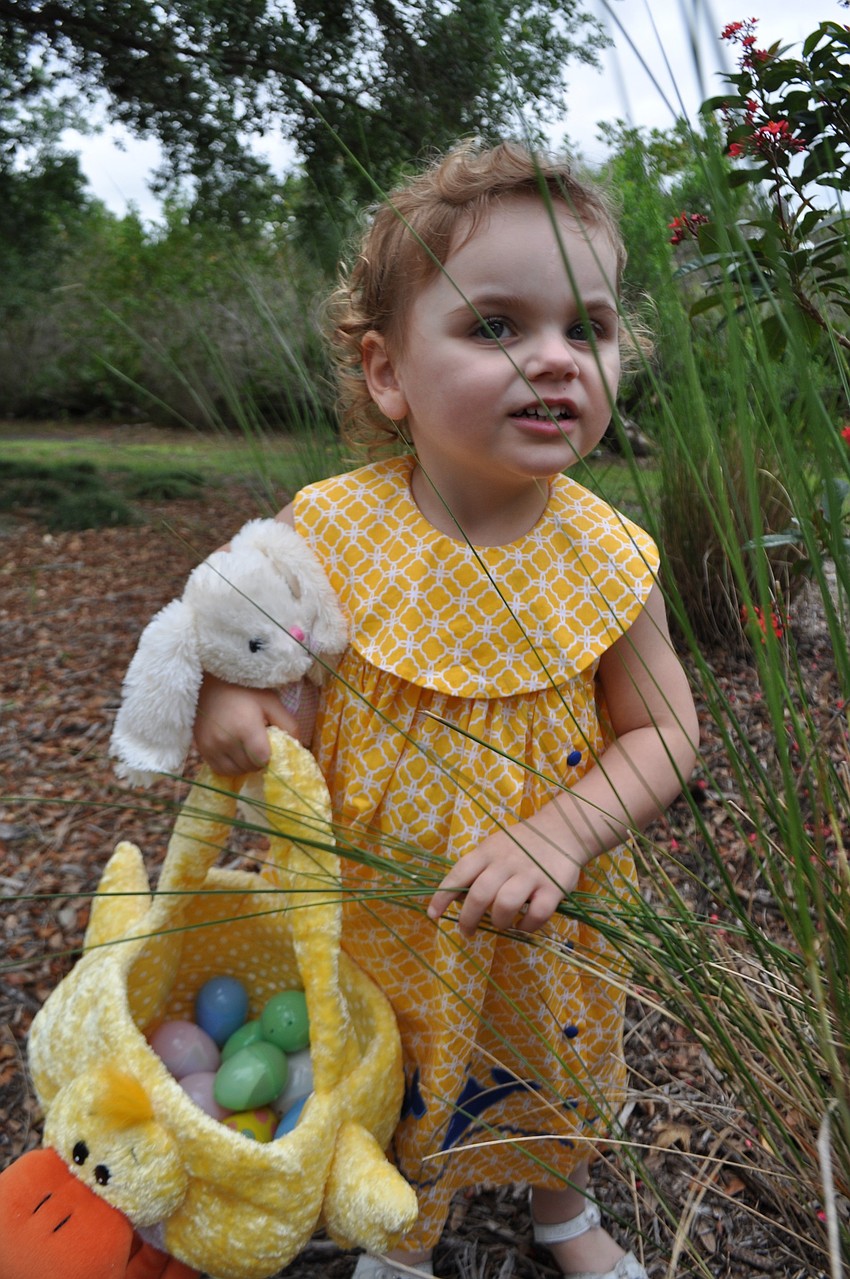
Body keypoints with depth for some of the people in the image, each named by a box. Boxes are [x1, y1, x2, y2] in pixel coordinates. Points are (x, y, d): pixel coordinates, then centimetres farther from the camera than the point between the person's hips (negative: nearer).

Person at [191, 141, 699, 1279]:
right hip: (371, 917, 0)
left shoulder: (607, 557, -17)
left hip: (546, 923, 1)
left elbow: (662, 734, -9)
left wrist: (562, 831, -25)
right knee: (393, 1102, 22)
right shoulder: (330, 528, -18)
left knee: (558, 1071, 27)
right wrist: (230, 689, -24)